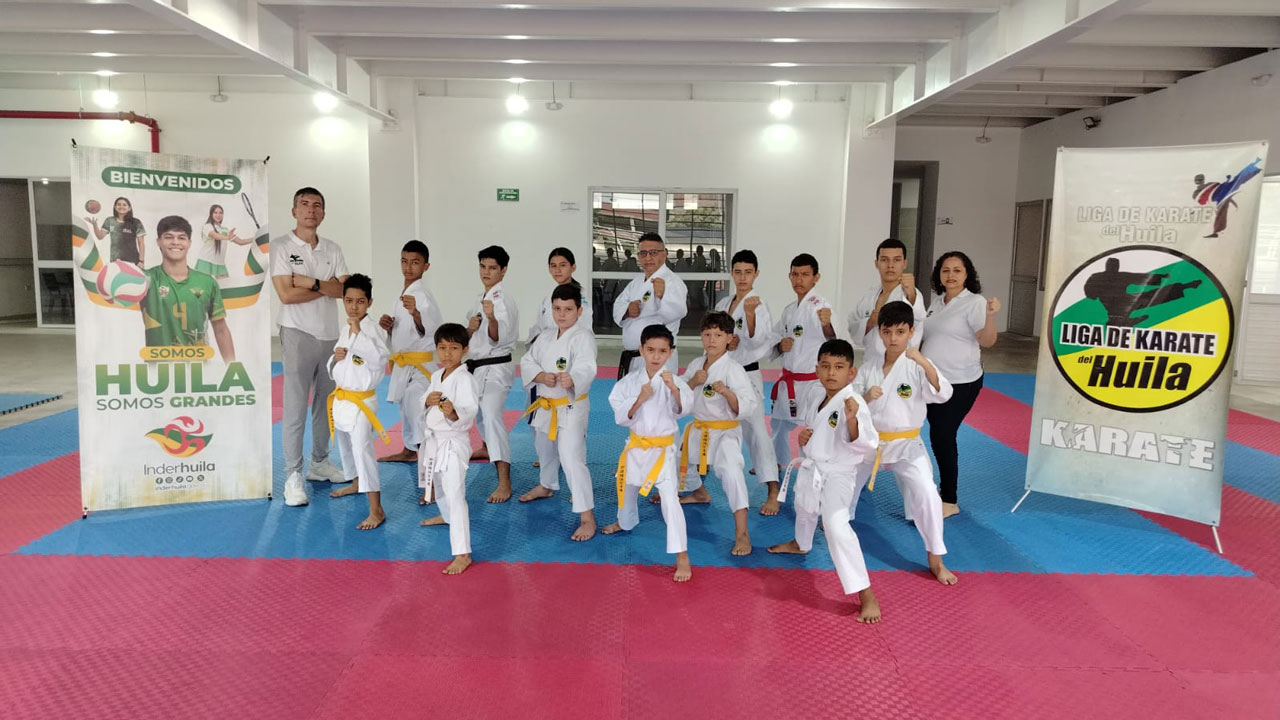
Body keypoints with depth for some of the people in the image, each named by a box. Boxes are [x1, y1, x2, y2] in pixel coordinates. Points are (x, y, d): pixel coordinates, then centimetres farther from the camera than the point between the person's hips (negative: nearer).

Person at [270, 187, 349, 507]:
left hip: (331, 334, 5)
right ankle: (293, 477, 2)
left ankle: (319, 462, 28)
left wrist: (311, 282, -14)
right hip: (298, 334, -5)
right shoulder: (280, 247, -4)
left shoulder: (332, 249, 10)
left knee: (325, 403, 14)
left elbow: (347, 290, -2)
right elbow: (286, 294, -14)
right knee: (295, 407, -5)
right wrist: (329, 287, -8)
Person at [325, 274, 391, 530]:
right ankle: (355, 483, 51)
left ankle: (376, 510, -14)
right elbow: (334, 367, 17)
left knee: (362, 449, -17)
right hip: (341, 397, 9)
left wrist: (358, 331, -35)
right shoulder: (345, 329, 7)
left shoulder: (371, 328, -17)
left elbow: (381, 356, -36)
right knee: (345, 444, 25)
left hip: (362, 399, -9)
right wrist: (336, 357, -7)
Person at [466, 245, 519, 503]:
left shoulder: (503, 302, -15)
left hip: (496, 368, -9)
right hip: (477, 366, 10)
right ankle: (487, 448, 58)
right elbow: (469, 336, 15)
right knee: (479, 410, 28)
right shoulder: (481, 300, 11)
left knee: (491, 415, -26)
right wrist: (470, 329, -8)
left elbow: (498, 338, -26)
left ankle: (504, 482, -30)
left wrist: (491, 318, -45)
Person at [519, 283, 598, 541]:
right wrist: (542, 376, -21)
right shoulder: (544, 337, 5)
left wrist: (571, 380, -55)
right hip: (546, 405, 8)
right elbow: (527, 362, 0)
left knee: (572, 459, -18)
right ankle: (547, 486, 57)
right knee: (545, 449, 28)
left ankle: (587, 517, -11)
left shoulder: (583, 337, -17)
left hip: (572, 407, -7)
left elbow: (586, 368, -33)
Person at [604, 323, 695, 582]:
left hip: (663, 448, -4)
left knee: (670, 498, -18)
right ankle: (625, 522, 58)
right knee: (627, 490, 26)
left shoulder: (673, 381, -16)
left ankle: (682, 558, -10)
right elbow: (620, 417, -8)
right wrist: (639, 400, -25)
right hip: (636, 446, 4)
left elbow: (684, 407, -34)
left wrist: (674, 388, -53)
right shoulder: (631, 380, -6)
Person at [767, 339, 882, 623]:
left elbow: (866, 446, -35)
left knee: (836, 525, -25)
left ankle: (866, 595, -17)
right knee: (804, 507, 32)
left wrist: (852, 420, -51)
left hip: (837, 474, -8)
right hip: (811, 467, 8)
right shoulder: (814, 391, -6)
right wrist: (802, 434, -8)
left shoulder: (854, 404, -27)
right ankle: (800, 544, 67)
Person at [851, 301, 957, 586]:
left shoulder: (918, 366, -13)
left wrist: (925, 363, -42)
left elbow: (943, 395, -29)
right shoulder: (869, 366, -4)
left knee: (926, 495, -18)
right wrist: (865, 398, -24)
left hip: (906, 445, -3)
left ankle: (935, 559, 0)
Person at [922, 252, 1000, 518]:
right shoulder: (937, 301, 11)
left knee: (943, 437, -7)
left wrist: (990, 316, -37)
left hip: (960, 383, -7)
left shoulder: (975, 303, -12)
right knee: (939, 437, 11)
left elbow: (987, 341, -21)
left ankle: (949, 501, 5)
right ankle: (945, 491, 26)